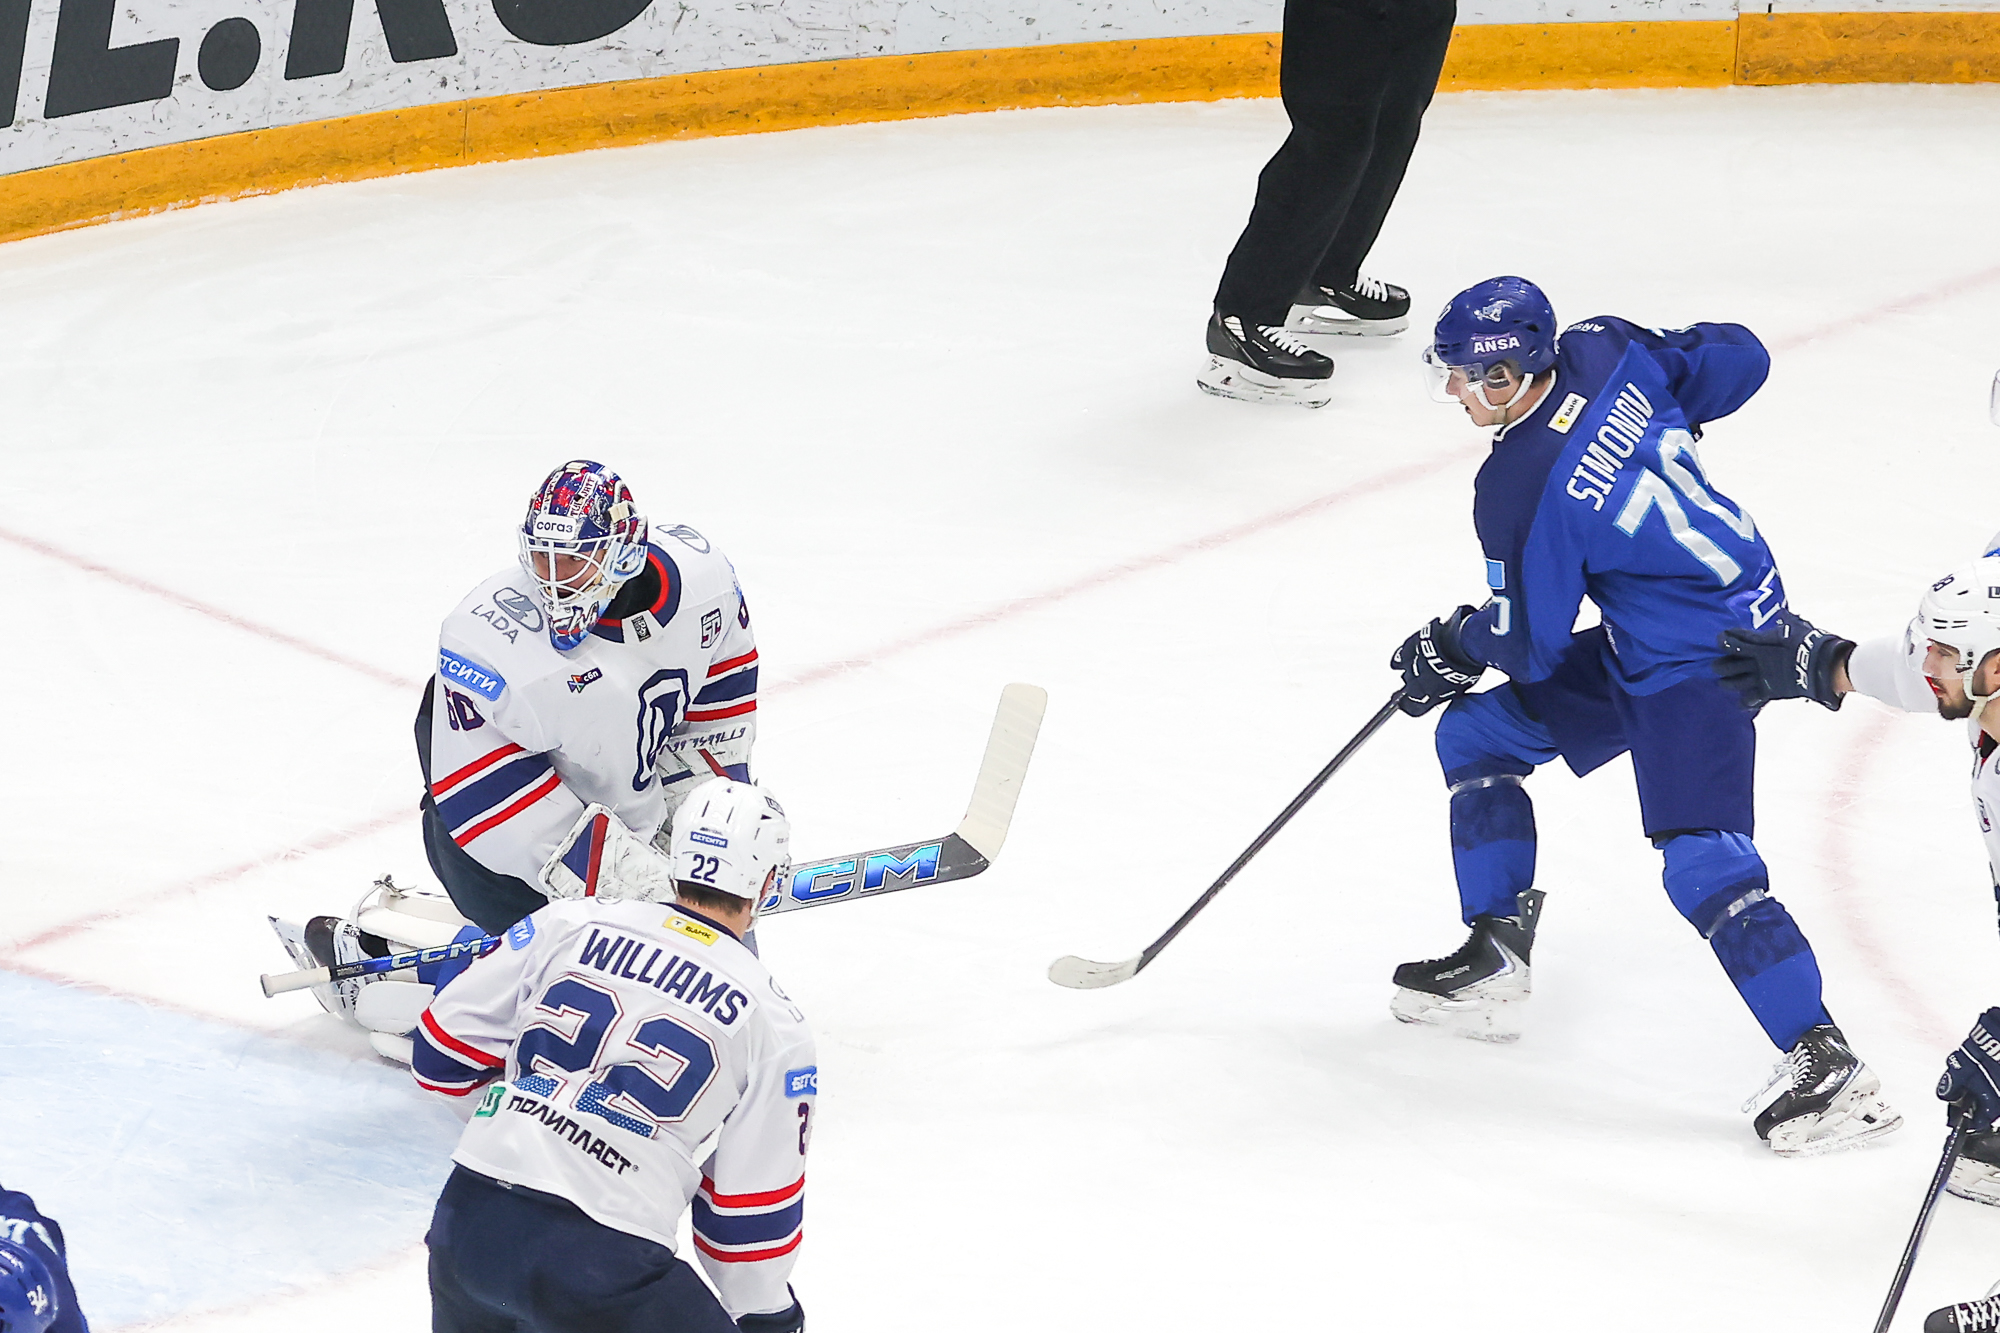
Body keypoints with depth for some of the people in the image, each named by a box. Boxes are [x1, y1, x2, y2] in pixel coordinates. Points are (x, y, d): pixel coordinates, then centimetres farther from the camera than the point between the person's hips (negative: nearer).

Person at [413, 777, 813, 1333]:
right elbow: (755, 1208, 5)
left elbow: (445, 1048, 13)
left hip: (465, 1223, 4)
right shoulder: (772, 1022, 1)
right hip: (604, 1266, -4)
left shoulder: (569, 923, 7)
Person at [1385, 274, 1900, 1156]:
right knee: (1476, 735, 14)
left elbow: (1529, 647, -14)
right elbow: (1739, 358, 6)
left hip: (1700, 662, -11)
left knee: (1705, 866, -20)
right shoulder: (1606, 354, -6)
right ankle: (1491, 967, 24)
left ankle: (1827, 1068, -21)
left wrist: (1452, 647, 7)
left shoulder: (1520, 494, -25)